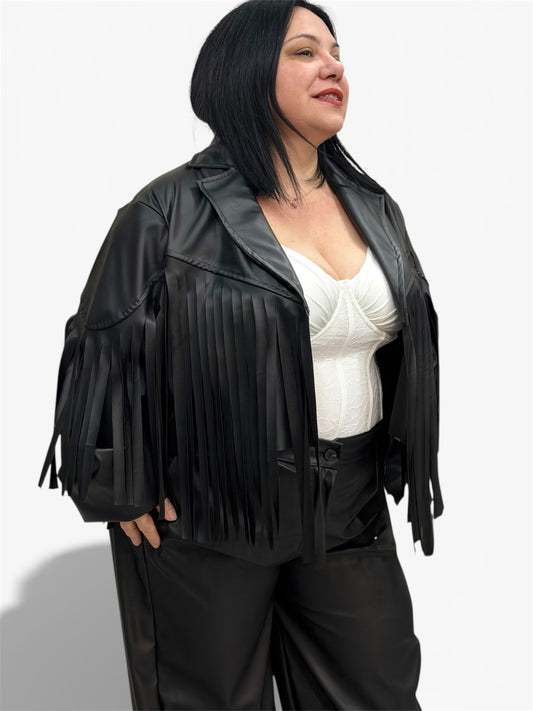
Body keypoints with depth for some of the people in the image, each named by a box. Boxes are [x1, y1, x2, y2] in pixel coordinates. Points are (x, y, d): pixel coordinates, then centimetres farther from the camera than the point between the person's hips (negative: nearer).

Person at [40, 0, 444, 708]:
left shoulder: (376, 210, 9)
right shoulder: (173, 212, -9)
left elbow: (405, 347, 18)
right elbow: (105, 354, -6)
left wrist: (400, 468, 15)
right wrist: (125, 495, -8)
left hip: (350, 511, 5)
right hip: (206, 516, -5)